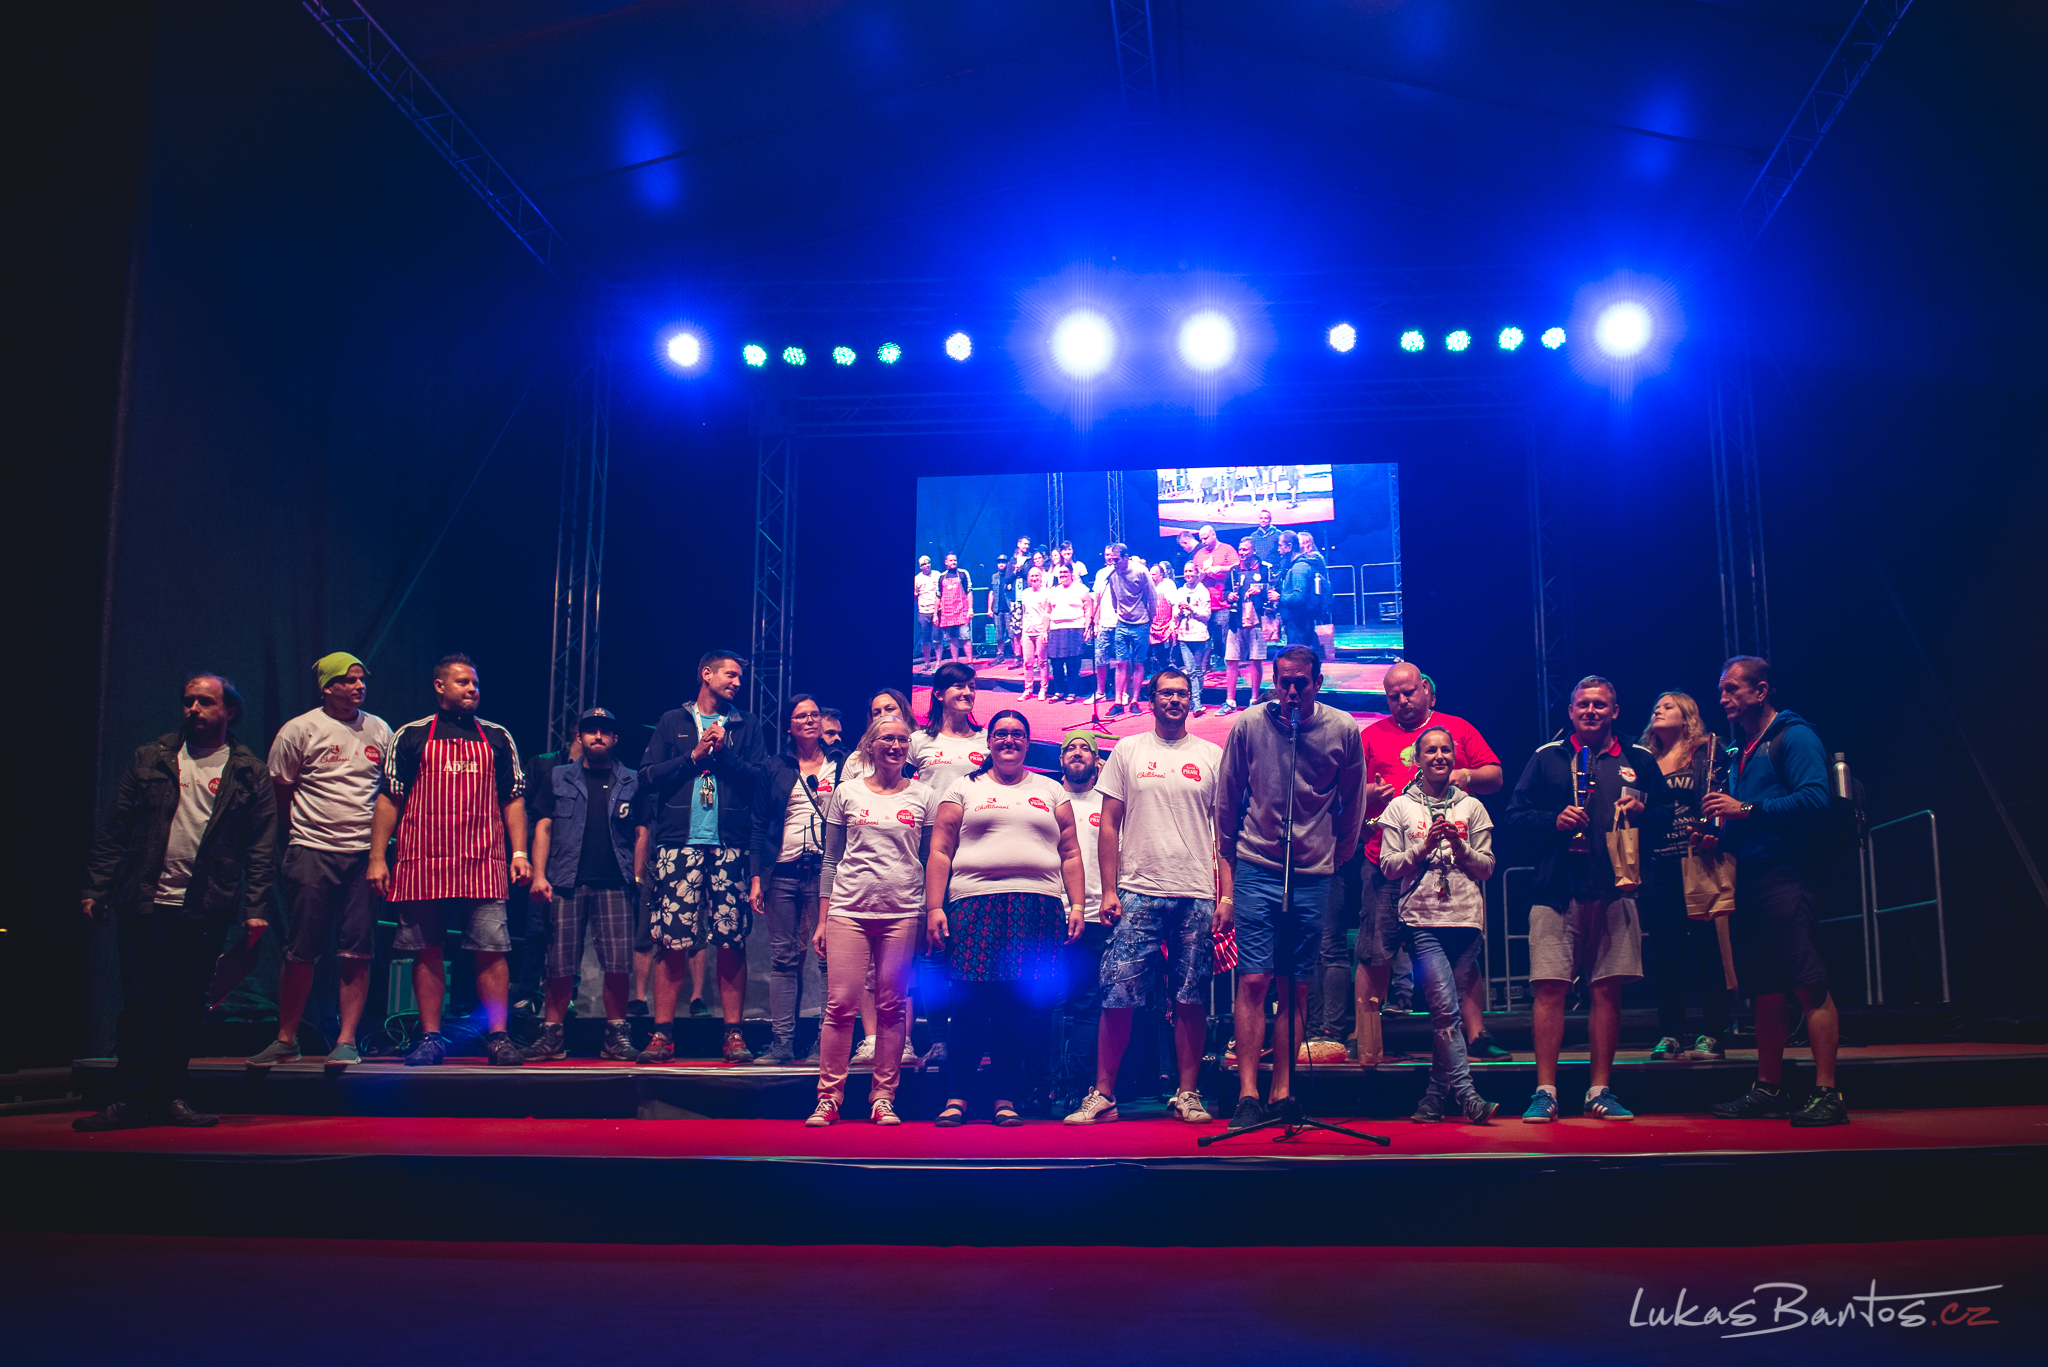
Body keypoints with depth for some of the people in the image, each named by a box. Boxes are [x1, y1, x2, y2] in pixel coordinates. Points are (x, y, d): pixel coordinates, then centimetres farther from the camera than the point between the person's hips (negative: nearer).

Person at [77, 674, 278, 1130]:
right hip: (145, 904, 1)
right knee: (140, 1004, 2)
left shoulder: (249, 774, 5)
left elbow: (262, 848, 2)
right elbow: (115, 829, 7)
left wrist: (256, 908, -6)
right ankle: (129, 1100, 11)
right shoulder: (149, 759, 9)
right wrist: (95, 889, 0)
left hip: (205, 909, 0)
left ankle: (169, 1096, 17)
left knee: (186, 1007, 6)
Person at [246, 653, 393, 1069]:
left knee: (357, 953, -2)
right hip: (312, 852, -2)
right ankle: (286, 1040, 15)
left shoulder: (380, 731, 9)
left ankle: (346, 1041, 4)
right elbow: (280, 793, 7)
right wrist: (297, 839, 9)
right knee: (300, 953, 1)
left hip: (365, 853, 2)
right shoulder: (299, 730, -1)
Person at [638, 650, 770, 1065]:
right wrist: (694, 756, -3)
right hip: (679, 843, 0)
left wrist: (722, 752, -5)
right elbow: (648, 777, 5)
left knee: (732, 944, -2)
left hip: (730, 846, 0)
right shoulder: (672, 722, 15)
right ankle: (662, 1034, 3)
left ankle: (733, 1033, 4)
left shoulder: (745, 727, 16)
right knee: (671, 942, -3)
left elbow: (759, 779, 3)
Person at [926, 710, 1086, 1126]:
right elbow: (940, 852, 9)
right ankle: (958, 1096, 1)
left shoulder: (1051, 791, 20)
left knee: (1018, 1005, -3)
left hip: (1038, 910, 1)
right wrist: (934, 908, -2)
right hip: (975, 905, -1)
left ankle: (1006, 1098, 4)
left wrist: (1078, 905, 4)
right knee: (969, 1002, -7)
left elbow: (1070, 853, 16)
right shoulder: (965, 788, 15)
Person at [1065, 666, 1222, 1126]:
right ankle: (1102, 1094, 4)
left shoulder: (1212, 756, 10)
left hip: (1197, 895, 1)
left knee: (1192, 1000, 3)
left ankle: (1187, 1094, 13)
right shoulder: (1127, 751, 9)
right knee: (1118, 995, -4)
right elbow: (1110, 825, 8)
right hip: (1138, 893, 0)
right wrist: (1109, 890, -1)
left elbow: (1224, 829, 9)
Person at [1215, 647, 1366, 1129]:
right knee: (1253, 980, -7)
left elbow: (1352, 806, 13)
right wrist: (1227, 883, 7)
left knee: (1296, 989, 4)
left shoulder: (1343, 731, 0)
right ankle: (1248, 1094, -3)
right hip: (1256, 868, -1)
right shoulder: (1248, 725, -2)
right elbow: (1226, 806, 6)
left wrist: (1334, 858, 14)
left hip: (1313, 875, 1)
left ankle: (1282, 1093, 12)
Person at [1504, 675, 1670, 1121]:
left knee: (1607, 989, 2)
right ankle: (1545, 1092, -1)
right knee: (1549, 988, -6)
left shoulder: (1639, 761, 14)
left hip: (1615, 890, 1)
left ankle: (1600, 1091, 12)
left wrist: (1642, 813, -5)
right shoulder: (1547, 758, 11)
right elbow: (1515, 815, 8)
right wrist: (1555, 820, -9)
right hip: (1556, 890, -1)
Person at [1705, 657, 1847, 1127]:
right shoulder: (1742, 750, 21)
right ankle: (1768, 1089, 18)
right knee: (1765, 990, 12)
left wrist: (1747, 810, -18)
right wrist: (1720, 831, 7)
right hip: (1749, 879, 9)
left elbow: (1815, 798, -17)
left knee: (1810, 985, -10)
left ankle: (1827, 1093, -10)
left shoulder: (1794, 736, -4)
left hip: (1785, 873, -9)